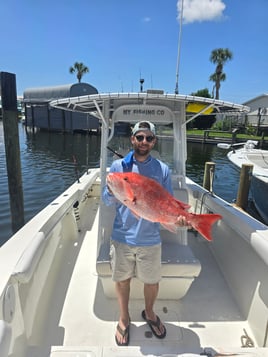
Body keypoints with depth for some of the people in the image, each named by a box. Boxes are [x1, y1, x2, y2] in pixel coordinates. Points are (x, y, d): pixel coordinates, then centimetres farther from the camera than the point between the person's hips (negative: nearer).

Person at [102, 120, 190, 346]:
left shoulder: (163, 169, -3)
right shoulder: (118, 165, -4)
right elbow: (107, 200, -3)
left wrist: (177, 215, -23)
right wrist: (112, 192, -26)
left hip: (150, 239, 1)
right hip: (122, 237, 0)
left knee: (152, 281, 18)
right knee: (122, 279, 17)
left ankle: (149, 313, 49)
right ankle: (124, 318, 45)